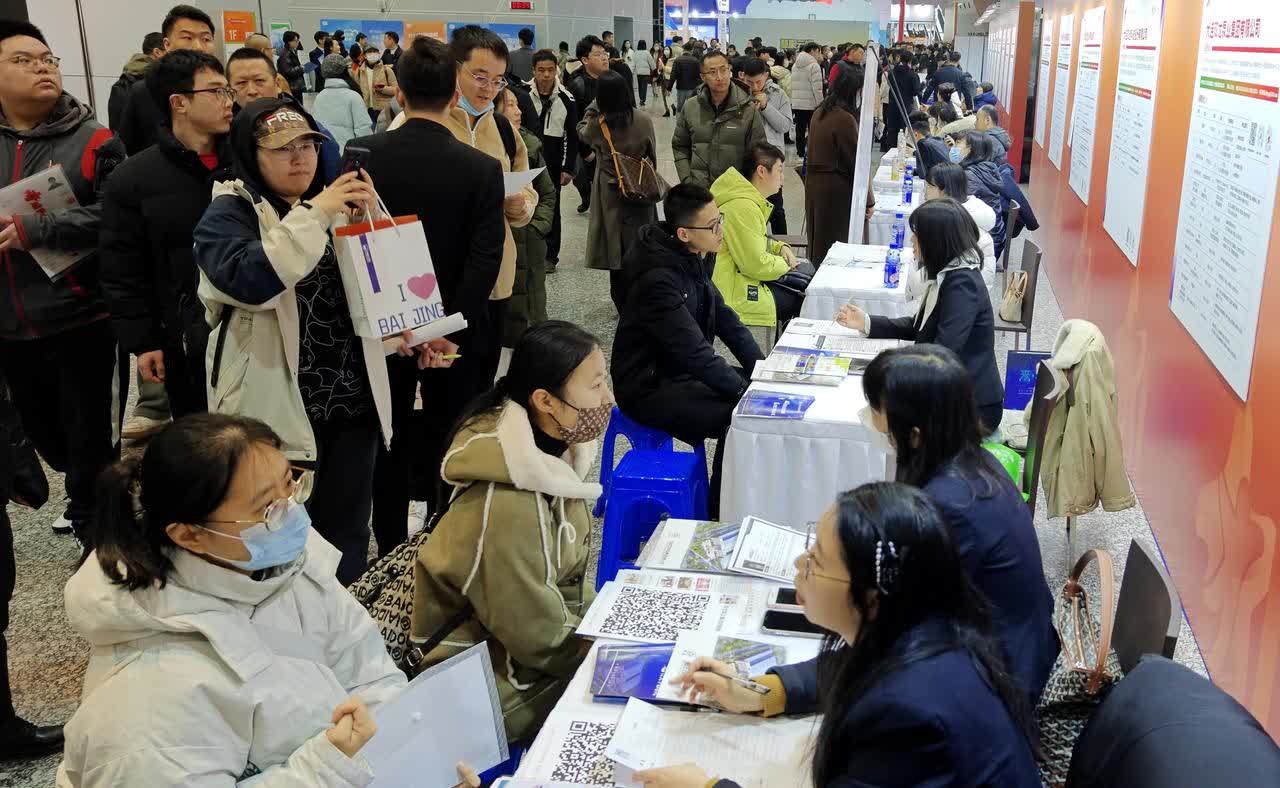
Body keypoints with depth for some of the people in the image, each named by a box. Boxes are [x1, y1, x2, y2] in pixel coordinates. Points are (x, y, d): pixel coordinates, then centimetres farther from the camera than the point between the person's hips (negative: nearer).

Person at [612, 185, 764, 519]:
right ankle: (719, 516, -6)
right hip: (651, 390, -9)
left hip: (682, 372, 10)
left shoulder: (691, 260, 3)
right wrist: (746, 390, -23)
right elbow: (695, 352, -30)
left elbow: (725, 319, 8)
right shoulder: (658, 279, -27)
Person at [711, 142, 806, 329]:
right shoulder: (743, 207, -22)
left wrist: (780, 247, 10)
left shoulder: (750, 201, 12)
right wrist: (784, 264, -5)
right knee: (801, 302, -9)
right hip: (733, 295, -11)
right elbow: (756, 264, -22)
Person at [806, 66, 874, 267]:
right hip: (838, 190, -8)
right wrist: (869, 200, -9)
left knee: (819, 243, 18)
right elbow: (856, 162, -16)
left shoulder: (819, 113, 6)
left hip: (814, 185, 9)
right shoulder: (845, 119, -19)